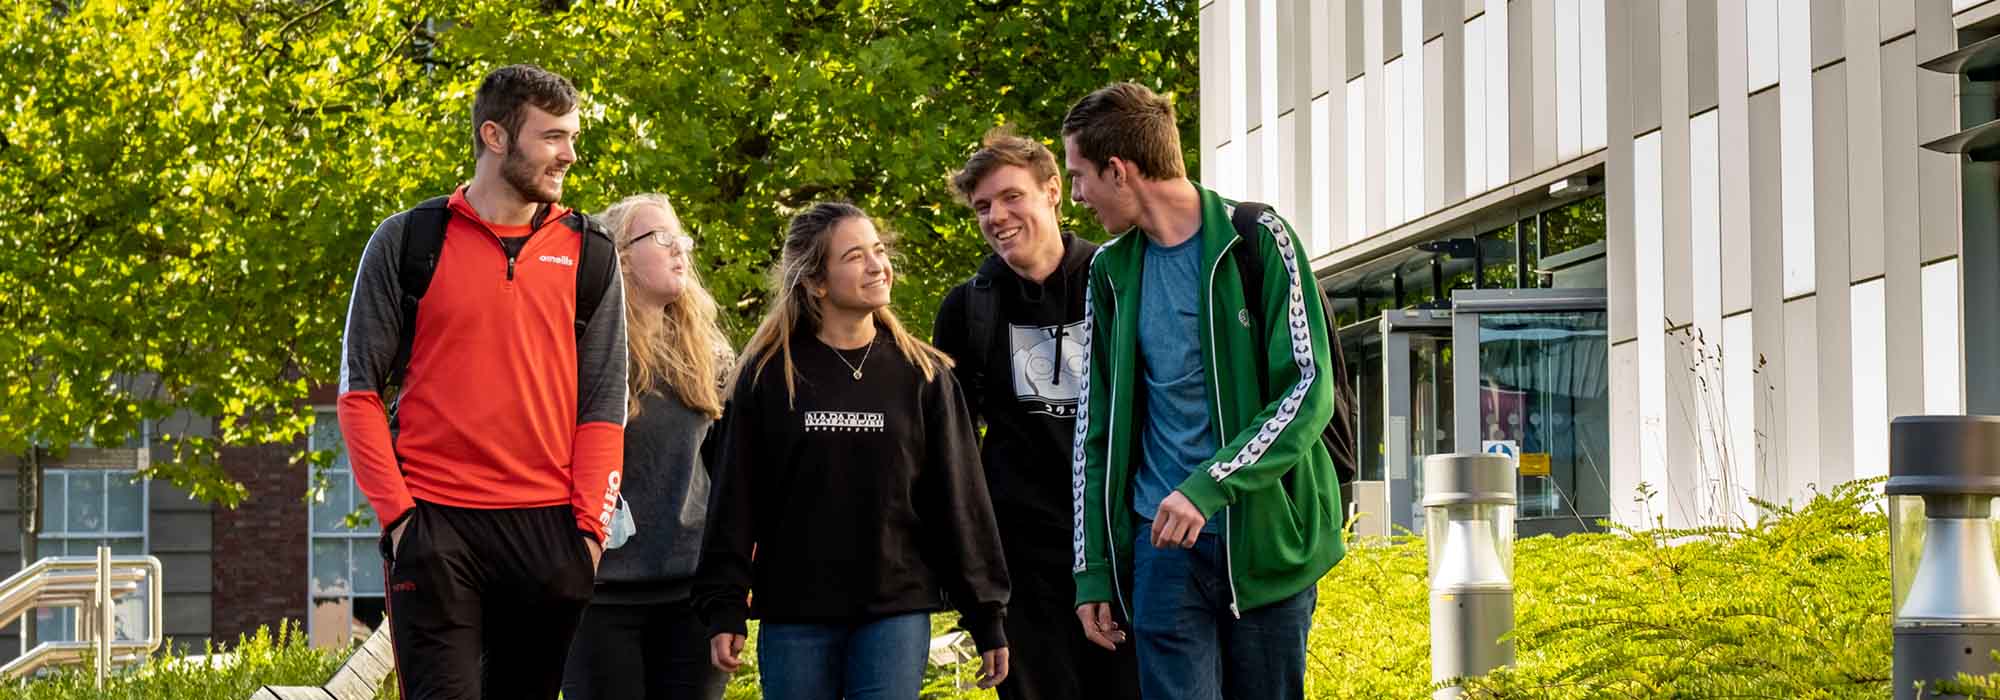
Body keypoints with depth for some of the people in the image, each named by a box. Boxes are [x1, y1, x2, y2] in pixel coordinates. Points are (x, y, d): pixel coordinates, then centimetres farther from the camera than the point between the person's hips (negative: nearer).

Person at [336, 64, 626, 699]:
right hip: (435, 526, -2)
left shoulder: (588, 254, 10)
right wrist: (398, 511, -7)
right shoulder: (407, 241, 3)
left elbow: (603, 403, 8)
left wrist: (588, 526, -3)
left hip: (548, 526, 3)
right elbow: (359, 390, 3)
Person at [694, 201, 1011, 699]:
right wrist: (724, 608, -3)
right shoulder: (767, 374, 2)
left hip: (897, 610, 0)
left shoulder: (922, 374, 5)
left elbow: (959, 500, 6)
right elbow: (737, 498, 3)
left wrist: (986, 618, 4)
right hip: (794, 616, 0)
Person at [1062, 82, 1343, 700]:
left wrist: (1209, 486, -21)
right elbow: (1095, 429, 15)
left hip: (1268, 538, -3)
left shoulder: (1257, 239, -3)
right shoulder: (1111, 271, 11)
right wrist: (1092, 569, 8)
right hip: (1164, 541, 3)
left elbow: (1310, 391, -11)